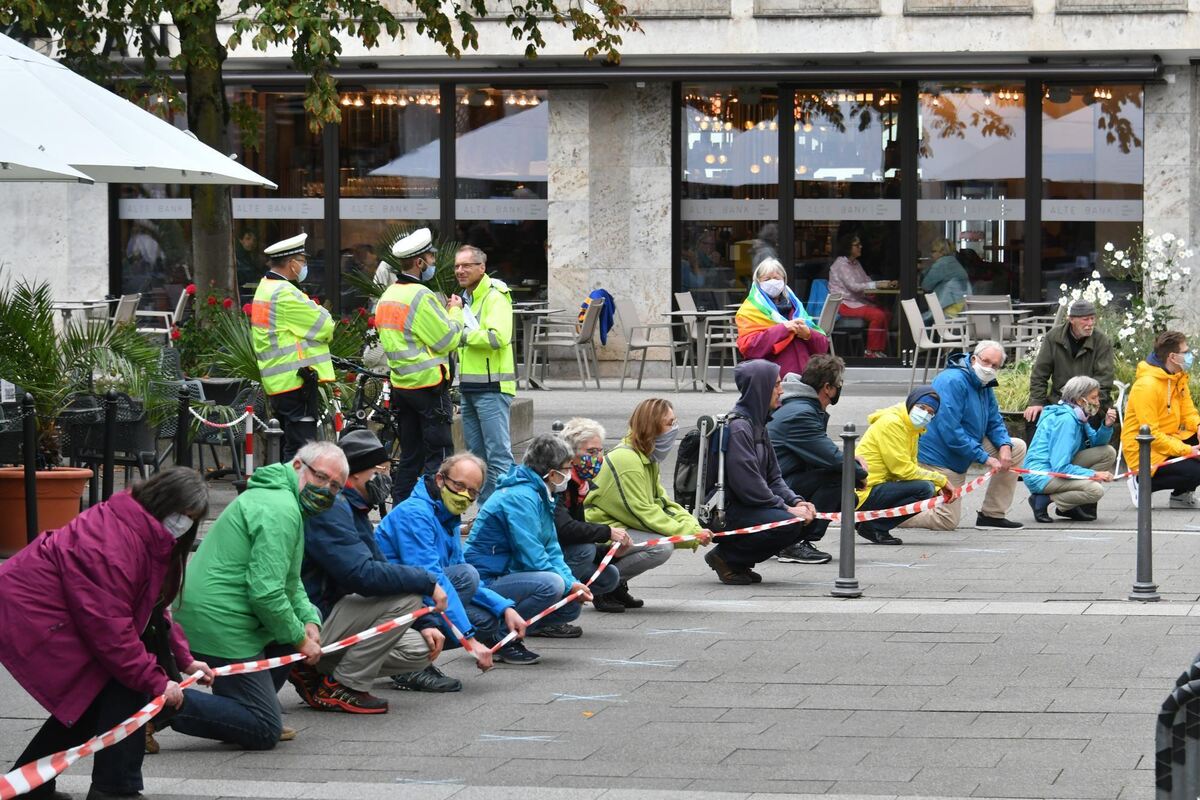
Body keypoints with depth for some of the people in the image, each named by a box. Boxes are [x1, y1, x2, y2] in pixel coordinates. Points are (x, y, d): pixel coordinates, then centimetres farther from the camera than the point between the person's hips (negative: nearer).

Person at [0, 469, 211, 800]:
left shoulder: (149, 534, 8)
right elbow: (109, 625, -28)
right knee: (125, 687, -13)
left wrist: (184, 660, 8)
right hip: (31, 615, -11)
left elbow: (154, 607, 16)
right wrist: (155, 681, -23)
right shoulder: (114, 541, -26)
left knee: (88, 698, 17)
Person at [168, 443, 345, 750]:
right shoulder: (280, 511, -17)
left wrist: (309, 621, 4)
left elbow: (290, 582, 23)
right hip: (220, 624, -10)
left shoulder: (278, 498, 19)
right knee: (265, 731, -8)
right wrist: (300, 639, -10)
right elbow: (266, 592, -23)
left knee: (310, 614, 24)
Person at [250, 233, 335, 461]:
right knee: (302, 448, -10)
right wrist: (327, 333, 7)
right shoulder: (285, 293, -17)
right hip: (298, 381, -10)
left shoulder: (264, 288, 16)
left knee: (293, 446, 15)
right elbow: (324, 326, -14)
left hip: (279, 381, 10)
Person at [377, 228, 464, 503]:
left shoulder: (388, 296, 12)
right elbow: (447, 340, -14)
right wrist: (455, 311, 2)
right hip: (428, 385, -8)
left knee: (410, 456, 14)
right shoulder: (420, 296, -16)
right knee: (439, 453, -4)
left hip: (401, 385, 8)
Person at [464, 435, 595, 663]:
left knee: (572, 606, 5)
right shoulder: (520, 498, -20)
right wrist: (569, 585, -15)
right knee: (552, 584, -32)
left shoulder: (540, 496, 13)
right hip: (486, 582, -10)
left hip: (506, 576, 10)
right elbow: (531, 557, -24)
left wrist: (572, 582, -4)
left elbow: (551, 549, 13)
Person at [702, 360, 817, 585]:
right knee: (789, 523, -25)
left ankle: (739, 562, 7)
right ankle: (725, 557, -9)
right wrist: (787, 508, -17)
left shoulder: (757, 424, 16)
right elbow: (747, 485, -22)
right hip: (724, 513, -10)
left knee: (806, 520, 1)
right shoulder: (737, 427, -17)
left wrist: (796, 502, -1)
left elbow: (773, 476, 16)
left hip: (744, 507, 10)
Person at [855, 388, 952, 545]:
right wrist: (941, 480, -12)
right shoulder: (891, 423, -13)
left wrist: (939, 488, -3)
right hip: (866, 493, -10)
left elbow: (911, 468, 14)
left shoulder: (911, 428, 18)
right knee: (924, 488, -22)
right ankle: (874, 526, -14)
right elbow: (903, 469, -18)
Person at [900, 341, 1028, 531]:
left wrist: (1005, 445, -13)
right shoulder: (953, 381, -23)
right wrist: (985, 458, -26)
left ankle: (992, 515, 5)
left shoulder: (985, 386, 8)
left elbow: (995, 422, 11)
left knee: (1017, 448, 3)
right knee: (947, 522, -12)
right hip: (938, 457, -9)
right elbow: (950, 431, -28)